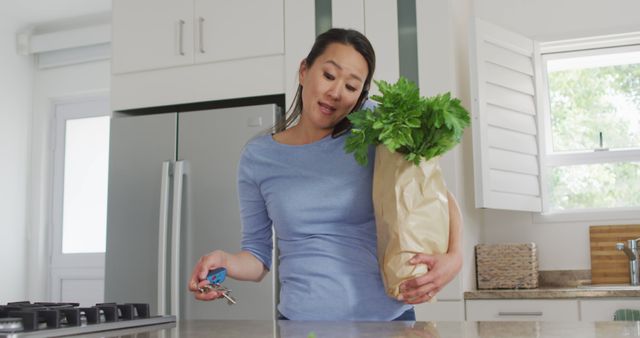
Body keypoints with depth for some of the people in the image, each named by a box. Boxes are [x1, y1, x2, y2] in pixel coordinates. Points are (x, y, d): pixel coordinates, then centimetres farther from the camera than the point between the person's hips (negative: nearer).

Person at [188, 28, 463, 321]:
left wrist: (454, 257, -17)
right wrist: (226, 263, -17)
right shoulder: (257, 157, -2)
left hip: (389, 315, 0)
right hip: (304, 318, 0)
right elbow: (258, 253, 4)